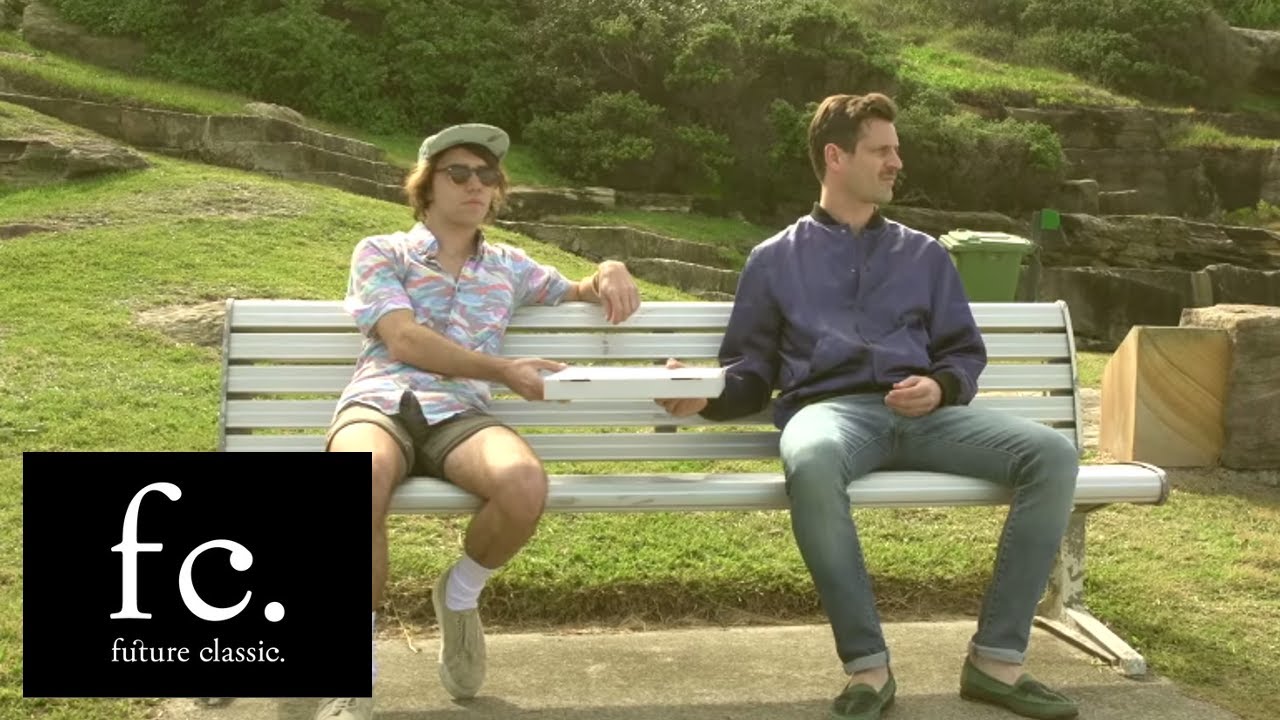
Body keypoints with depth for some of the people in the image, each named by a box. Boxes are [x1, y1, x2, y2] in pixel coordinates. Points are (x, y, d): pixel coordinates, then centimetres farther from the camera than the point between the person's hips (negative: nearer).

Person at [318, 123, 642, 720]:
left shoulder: (508, 266, 26)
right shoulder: (380, 252, 14)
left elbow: (580, 293, 36)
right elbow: (404, 341, -1)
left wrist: (611, 271, 10)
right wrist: (505, 370, -6)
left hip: (460, 414, 3)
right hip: (380, 403, -2)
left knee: (525, 484, -35)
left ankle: (459, 597, -1)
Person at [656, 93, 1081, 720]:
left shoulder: (924, 255, 26)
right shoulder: (775, 258, 19)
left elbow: (964, 352, 22)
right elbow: (750, 370, 16)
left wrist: (941, 386, -2)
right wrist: (706, 393, -7)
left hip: (922, 414, 3)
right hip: (829, 408, -3)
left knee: (1052, 455, -23)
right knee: (811, 464, -42)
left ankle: (996, 657, -17)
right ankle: (867, 664, -29)